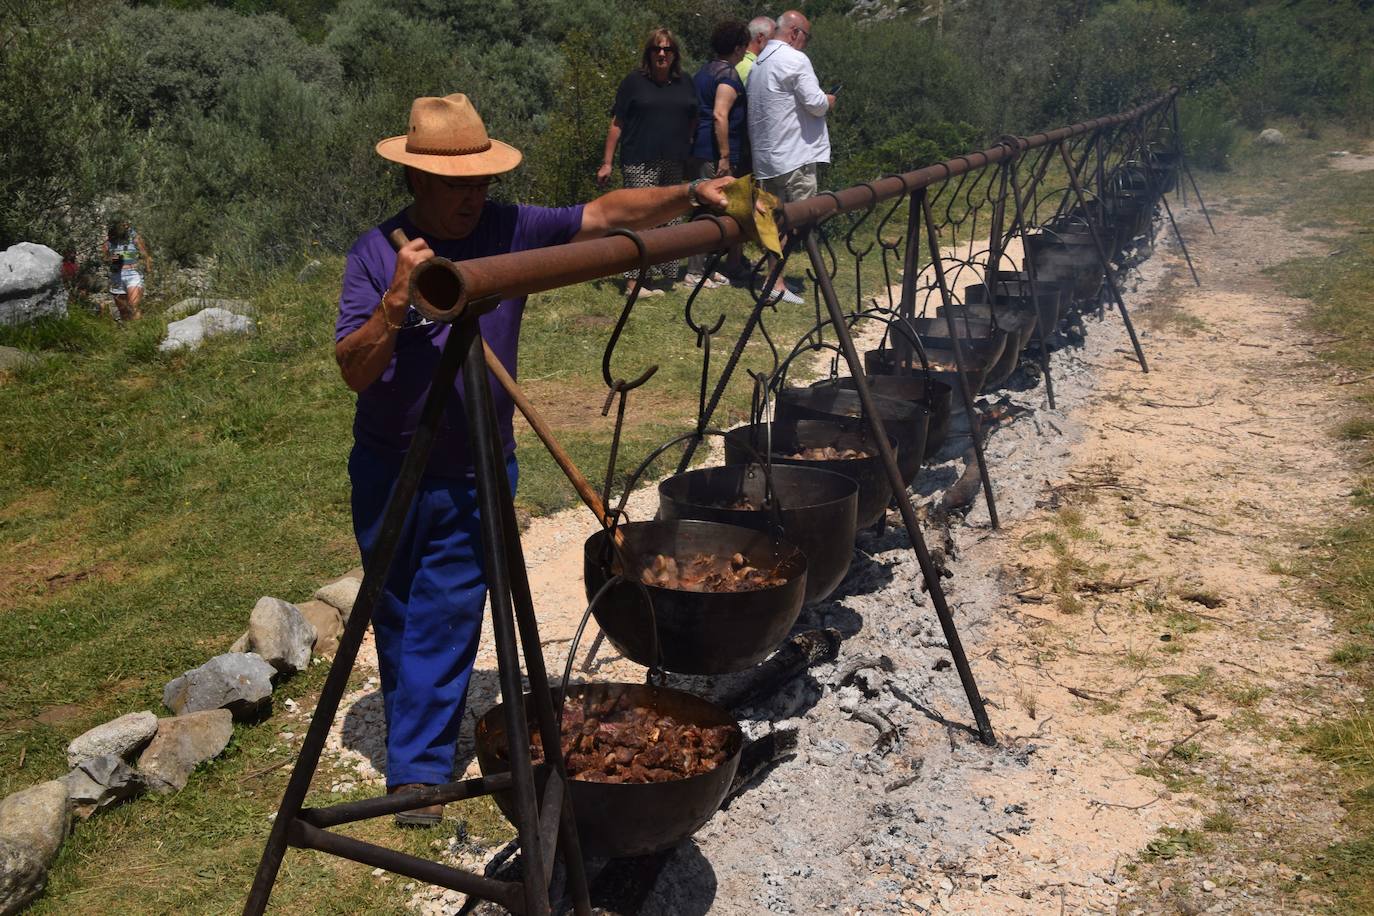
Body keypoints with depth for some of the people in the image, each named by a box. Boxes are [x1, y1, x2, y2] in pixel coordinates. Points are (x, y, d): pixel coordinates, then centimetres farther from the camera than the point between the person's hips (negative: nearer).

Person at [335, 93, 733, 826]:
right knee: (396, 616, 14)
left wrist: (691, 195, -25)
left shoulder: (510, 231, -5)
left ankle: (416, 767, 13)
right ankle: (416, 749, 33)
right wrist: (396, 302, -28)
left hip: (477, 473, 0)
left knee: (447, 620, 1)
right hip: (390, 470, 1)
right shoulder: (375, 252, -9)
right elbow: (353, 372, -15)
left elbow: (606, 214, -12)